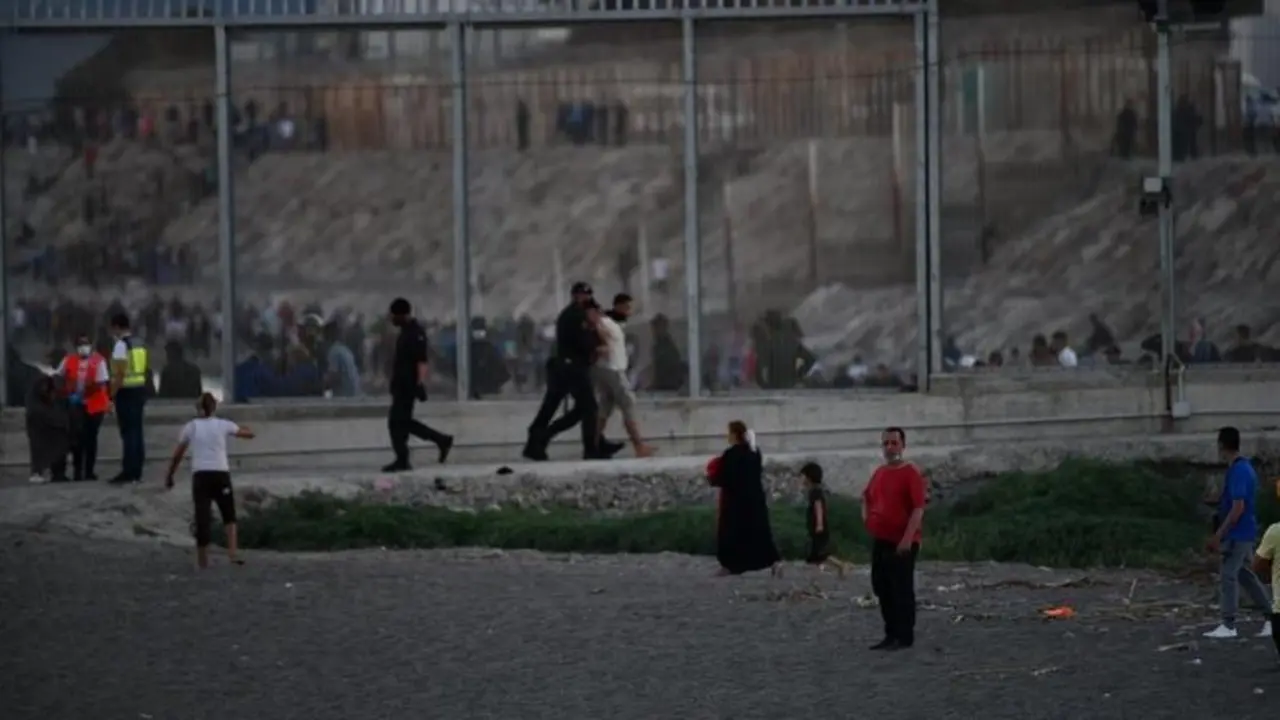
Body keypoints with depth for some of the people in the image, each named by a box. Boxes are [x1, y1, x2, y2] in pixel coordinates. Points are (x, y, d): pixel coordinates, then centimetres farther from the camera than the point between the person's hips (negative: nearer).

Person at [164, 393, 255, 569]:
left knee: (202, 517, 0)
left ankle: (202, 559, -1)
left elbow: (177, 455, 9)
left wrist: (169, 476, 19)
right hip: (221, 474, 0)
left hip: (200, 476, 0)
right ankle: (232, 552, -2)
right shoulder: (223, 425, 4)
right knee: (229, 515, 15)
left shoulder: (190, 427, 7)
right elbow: (249, 434, 13)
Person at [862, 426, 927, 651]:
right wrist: (866, 517, 16)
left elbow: (918, 508, -17)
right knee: (881, 588, 11)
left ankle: (905, 636, 1)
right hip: (880, 541, 8)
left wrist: (908, 538, -23)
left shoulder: (911, 474, -11)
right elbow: (866, 497, 32)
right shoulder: (879, 473, 13)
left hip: (902, 544, -8)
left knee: (902, 590, -4)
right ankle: (891, 634, 19)